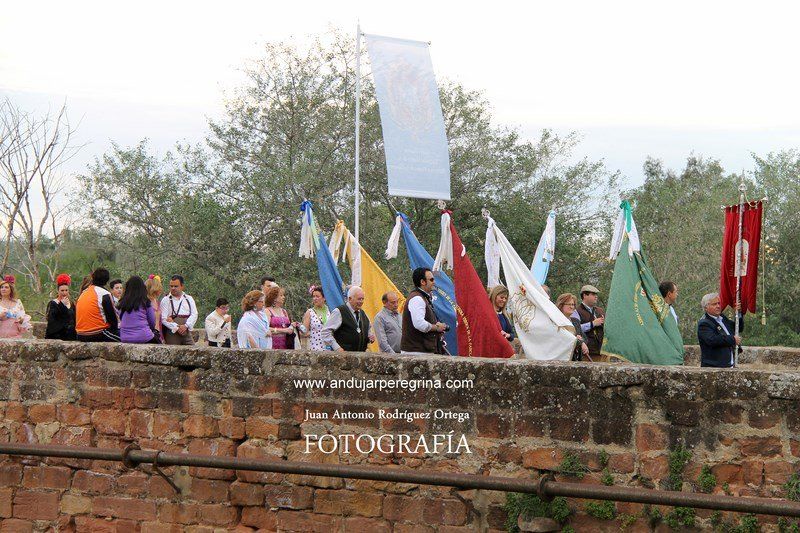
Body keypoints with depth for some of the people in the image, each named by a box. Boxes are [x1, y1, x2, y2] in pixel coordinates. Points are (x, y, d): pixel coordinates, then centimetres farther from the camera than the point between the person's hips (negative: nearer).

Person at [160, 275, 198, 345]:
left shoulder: (189, 299, 15)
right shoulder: (165, 300, 6)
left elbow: (194, 315, 5)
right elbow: (164, 319, -4)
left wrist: (186, 326, -12)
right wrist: (176, 328, -15)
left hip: (187, 332, 3)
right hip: (172, 333, -3)